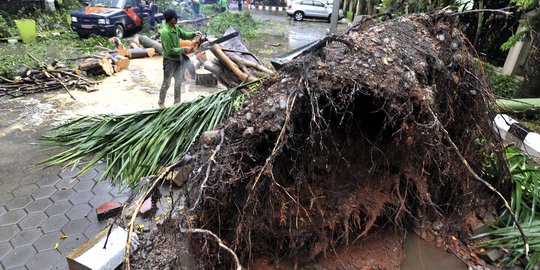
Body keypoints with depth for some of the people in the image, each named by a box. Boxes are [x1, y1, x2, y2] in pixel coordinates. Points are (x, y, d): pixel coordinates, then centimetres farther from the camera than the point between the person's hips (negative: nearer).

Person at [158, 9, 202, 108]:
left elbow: (184, 35, 16)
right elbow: (171, 50, -25)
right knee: (166, 83, 6)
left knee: (178, 82, 15)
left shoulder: (176, 27, 0)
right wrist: (183, 49, -17)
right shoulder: (165, 32, -25)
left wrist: (194, 34, -2)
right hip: (169, 61, -8)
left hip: (178, 59, 8)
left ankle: (177, 102, 29)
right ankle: (161, 102, 25)